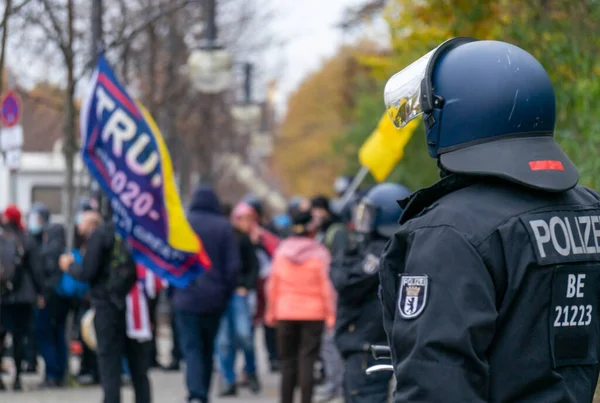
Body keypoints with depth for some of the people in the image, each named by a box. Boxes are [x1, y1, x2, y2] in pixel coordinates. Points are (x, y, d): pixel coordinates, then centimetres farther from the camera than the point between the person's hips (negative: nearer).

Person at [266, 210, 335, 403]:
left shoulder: (281, 251, 1)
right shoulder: (319, 254, -8)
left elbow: (273, 285, 5)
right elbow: (326, 287, -9)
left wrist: (271, 312, 14)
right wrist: (330, 315, -4)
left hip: (286, 313, 3)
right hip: (313, 313, -3)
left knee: (287, 360, 10)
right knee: (307, 360, -2)